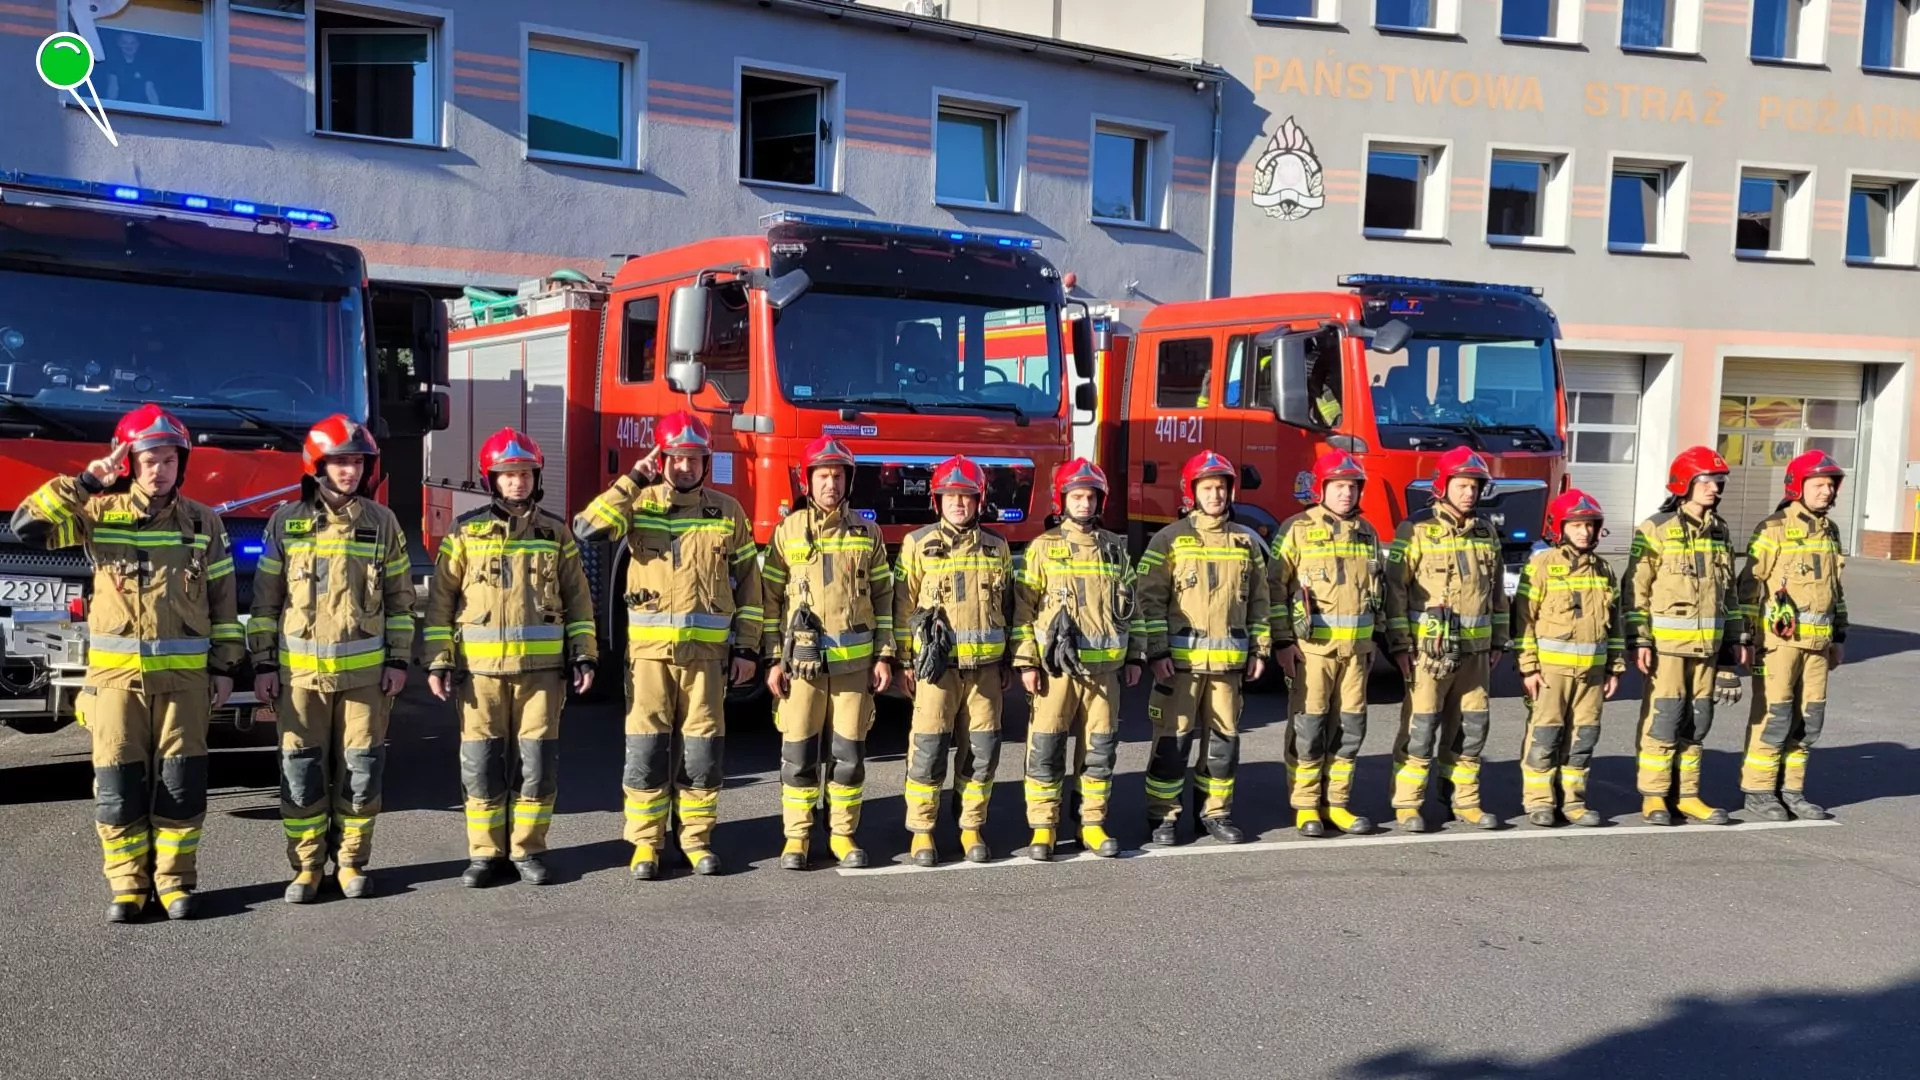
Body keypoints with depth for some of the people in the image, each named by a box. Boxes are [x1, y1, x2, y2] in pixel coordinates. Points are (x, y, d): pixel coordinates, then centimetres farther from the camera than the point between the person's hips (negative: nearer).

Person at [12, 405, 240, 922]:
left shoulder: (203, 521, 4)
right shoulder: (98, 513, 2)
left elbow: (223, 600, 6)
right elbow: (26, 525, -12)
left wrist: (224, 667, 3)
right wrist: (83, 484, -12)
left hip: (183, 673, 0)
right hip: (115, 673, 0)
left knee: (180, 780, 2)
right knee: (118, 783, 2)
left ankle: (174, 879, 13)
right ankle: (128, 884, 13)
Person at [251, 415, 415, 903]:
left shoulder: (382, 522, 4)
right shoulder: (286, 521, 3)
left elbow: (400, 596, 7)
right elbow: (266, 598, 5)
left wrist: (398, 660, 2)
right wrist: (262, 664, 1)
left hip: (365, 670, 0)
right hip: (300, 670, 0)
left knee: (360, 769, 4)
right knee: (301, 770, 4)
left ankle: (352, 861, 17)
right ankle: (306, 865, 16)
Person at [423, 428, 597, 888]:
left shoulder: (555, 531, 7)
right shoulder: (466, 531, 4)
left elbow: (578, 598, 9)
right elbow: (441, 600, 4)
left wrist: (584, 656, 3)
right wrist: (439, 661, -2)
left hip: (542, 668, 1)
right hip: (480, 669, 0)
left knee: (537, 762, 2)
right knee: (482, 764, 4)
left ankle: (528, 850, 16)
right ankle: (485, 852, 17)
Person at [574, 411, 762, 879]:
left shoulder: (726, 510, 6)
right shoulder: (638, 504, 3)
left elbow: (748, 581, 8)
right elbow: (587, 530, -16)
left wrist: (747, 647, 3)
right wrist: (631, 481, -13)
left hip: (707, 650, 1)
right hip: (649, 648, -1)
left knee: (703, 748, 5)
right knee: (646, 748, 2)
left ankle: (696, 837, 19)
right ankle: (645, 843, 14)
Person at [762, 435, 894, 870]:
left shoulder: (867, 532, 7)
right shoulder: (788, 531, 3)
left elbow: (883, 597, 9)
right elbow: (771, 598, 3)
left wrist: (884, 656, 3)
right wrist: (774, 660, -2)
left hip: (855, 661, 1)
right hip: (802, 660, -1)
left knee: (849, 752, 4)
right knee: (798, 752, 2)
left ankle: (843, 834, 16)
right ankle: (796, 837, 12)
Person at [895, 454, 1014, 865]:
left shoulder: (997, 546, 10)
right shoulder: (919, 543, 1)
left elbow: (1007, 606, 15)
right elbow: (904, 606, 2)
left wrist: (1008, 664, 13)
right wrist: (906, 662, -2)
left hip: (986, 665, 3)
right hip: (937, 663, -3)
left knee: (982, 749, 5)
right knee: (929, 749, -3)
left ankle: (972, 828, 18)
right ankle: (921, 831, 8)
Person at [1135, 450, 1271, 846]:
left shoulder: (1246, 541, 10)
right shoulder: (1170, 539, -2)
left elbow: (1258, 600, 14)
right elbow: (1151, 599, -5)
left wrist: (1259, 649, 10)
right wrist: (1157, 653, -12)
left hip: (1228, 660, 4)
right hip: (1180, 659, -3)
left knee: (1224, 738, 9)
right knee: (1172, 739, 1)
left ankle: (1216, 812, 22)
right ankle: (1163, 816, 11)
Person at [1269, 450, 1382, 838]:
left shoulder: (1367, 533, 12)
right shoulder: (1298, 529, -5)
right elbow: (1275, 587, -7)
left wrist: (1372, 640, 18)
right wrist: (1284, 641, -11)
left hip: (1355, 647, 5)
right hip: (1312, 646, -5)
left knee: (1350, 727, 7)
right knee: (1309, 728, -1)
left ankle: (1337, 804, 18)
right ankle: (1306, 808, 8)